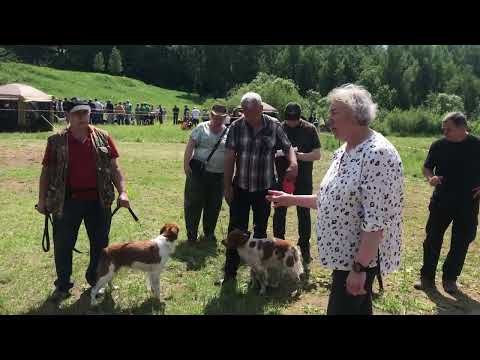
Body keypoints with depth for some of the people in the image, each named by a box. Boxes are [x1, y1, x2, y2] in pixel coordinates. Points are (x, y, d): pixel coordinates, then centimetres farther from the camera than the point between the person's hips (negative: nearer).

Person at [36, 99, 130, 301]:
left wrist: (122, 192, -8)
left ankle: (95, 280, 33)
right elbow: (46, 171, 5)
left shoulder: (103, 138, 2)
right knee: (63, 244, 8)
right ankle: (63, 284, 27)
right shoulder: (56, 141, 0)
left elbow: (114, 168, 3)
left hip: (98, 201, 1)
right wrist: (42, 200, 3)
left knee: (100, 243, 12)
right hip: (66, 201, -1)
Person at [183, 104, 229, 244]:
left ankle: (209, 233, 29)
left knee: (214, 206, 11)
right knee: (193, 204, 2)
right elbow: (190, 146, -4)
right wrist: (186, 164, -13)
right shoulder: (201, 128, 1)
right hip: (198, 172, -2)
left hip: (218, 175, 3)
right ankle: (191, 235, 14)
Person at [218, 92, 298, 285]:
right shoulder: (236, 127, -6)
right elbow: (230, 157, -5)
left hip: (265, 187, 0)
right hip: (240, 187, 0)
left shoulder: (274, 126, -6)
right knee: (236, 230, 4)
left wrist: (293, 163, -20)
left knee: (260, 230, 14)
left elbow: (288, 147, 2)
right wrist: (227, 186, -6)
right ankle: (230, 272, 16)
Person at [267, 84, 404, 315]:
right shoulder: (343, 151, 8)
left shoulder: (377, 154, -23)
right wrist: (292, 199, 13)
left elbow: (376, 221, -26)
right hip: (344, 253, 9)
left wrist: (359, 268, -24)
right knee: (357, 309, 23)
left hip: (361, 258, -9)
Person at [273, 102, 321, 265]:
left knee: (304, 213, 7)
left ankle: (305, 247, 19)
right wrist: (283, 152, -19)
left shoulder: (309, 129, -3)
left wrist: (299, 155, -21)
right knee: (279, 212, 9)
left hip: (303, 180, -1)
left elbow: (317, 154, -5)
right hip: (282, 178, 1)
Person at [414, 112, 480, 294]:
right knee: (433, 240, 3)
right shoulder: (439, 145, -2)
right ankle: (427, 277, 15)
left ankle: (450, 278, 25)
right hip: (441, 202, 1)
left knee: (461, 242, 9)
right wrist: (431, 177, -13)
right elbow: (427, 167, 7)